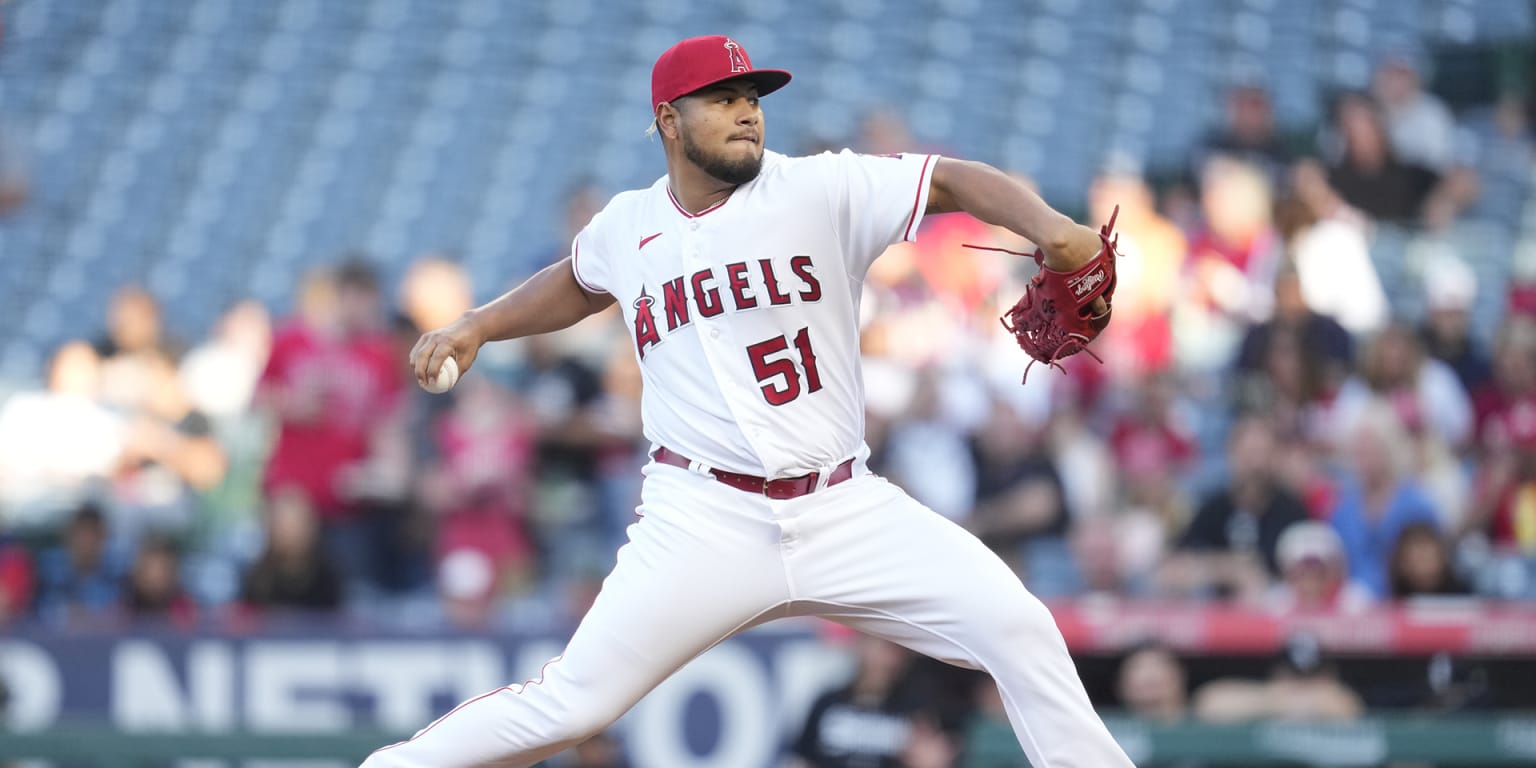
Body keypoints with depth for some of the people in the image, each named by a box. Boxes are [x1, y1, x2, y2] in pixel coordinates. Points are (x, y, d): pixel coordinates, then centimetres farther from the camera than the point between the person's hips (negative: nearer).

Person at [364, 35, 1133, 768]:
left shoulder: (819, 190, -2)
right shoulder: (627, 226, 7)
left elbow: (952, 181, -12)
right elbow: (580, 282, 30)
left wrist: (1046, 225, -29)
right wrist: (477, 325, 19)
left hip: (848, 511, 0)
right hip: (704, 520, 0)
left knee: (1017, 629, -13)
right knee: (571, 703, -9)